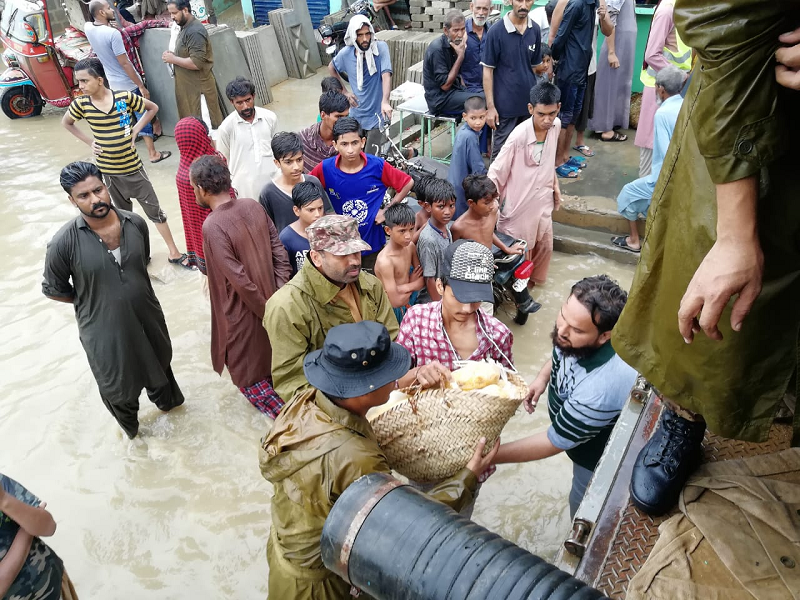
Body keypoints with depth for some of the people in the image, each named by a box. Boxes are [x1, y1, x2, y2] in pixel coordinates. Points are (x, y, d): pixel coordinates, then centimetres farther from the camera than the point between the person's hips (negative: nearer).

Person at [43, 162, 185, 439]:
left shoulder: (136, 224, -12)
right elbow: (53, 289, -7)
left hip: (147, 316, 3)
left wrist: (132, 292, 9)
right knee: (118, 386, 20)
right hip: (104, 330, -3)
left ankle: (165, 400, 61)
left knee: (159, 362, 28)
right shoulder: (63, 243, -23)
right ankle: (131, 426, 52)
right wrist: (92, 300, 1)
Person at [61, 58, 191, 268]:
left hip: (134, 169, -1)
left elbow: (153, 108, 3)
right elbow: (66, 123, 12)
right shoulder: (81, 104, -8)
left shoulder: (125, 98, -13)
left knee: (155, 211, 6)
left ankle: (174, 253, 18)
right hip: (108, 172, 1)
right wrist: (89, 142, 1)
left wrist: (135, 130, -5)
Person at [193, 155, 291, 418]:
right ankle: (282, 399, 46)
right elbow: (279, 251, -3)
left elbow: (239, 279, -24)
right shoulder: (253, 206, -6)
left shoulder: (212, 226, -25)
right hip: (270, 300, 7)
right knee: (270, 358, 27)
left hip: (243, 311, -6)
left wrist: (266, 311, -13)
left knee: (248, 373, 15)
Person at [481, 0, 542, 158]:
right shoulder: (496, 31, -10)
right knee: (502, 148, 5)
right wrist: (490, 106, -11)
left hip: (529, 101, 4)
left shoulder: (535, 30, 3)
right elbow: (487, 70, -8)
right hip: (505, 103, -4)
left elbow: (535, 65, 12)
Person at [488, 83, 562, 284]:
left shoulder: (556, 125, -7)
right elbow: (495, 172, -21)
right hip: (519, 203, -6)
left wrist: (555, 186, 15)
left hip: (543, 199, 6)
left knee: (545, 244, 20)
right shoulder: (519, 135, -27)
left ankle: (535, 277, 47)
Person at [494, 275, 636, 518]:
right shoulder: (577, 335, -24)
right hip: (576, 428, 7)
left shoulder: (603, 387, -46)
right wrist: (543, 376, -13)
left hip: (599, 456, -7)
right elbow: (560, 351, 3)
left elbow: (553, 442, -32)